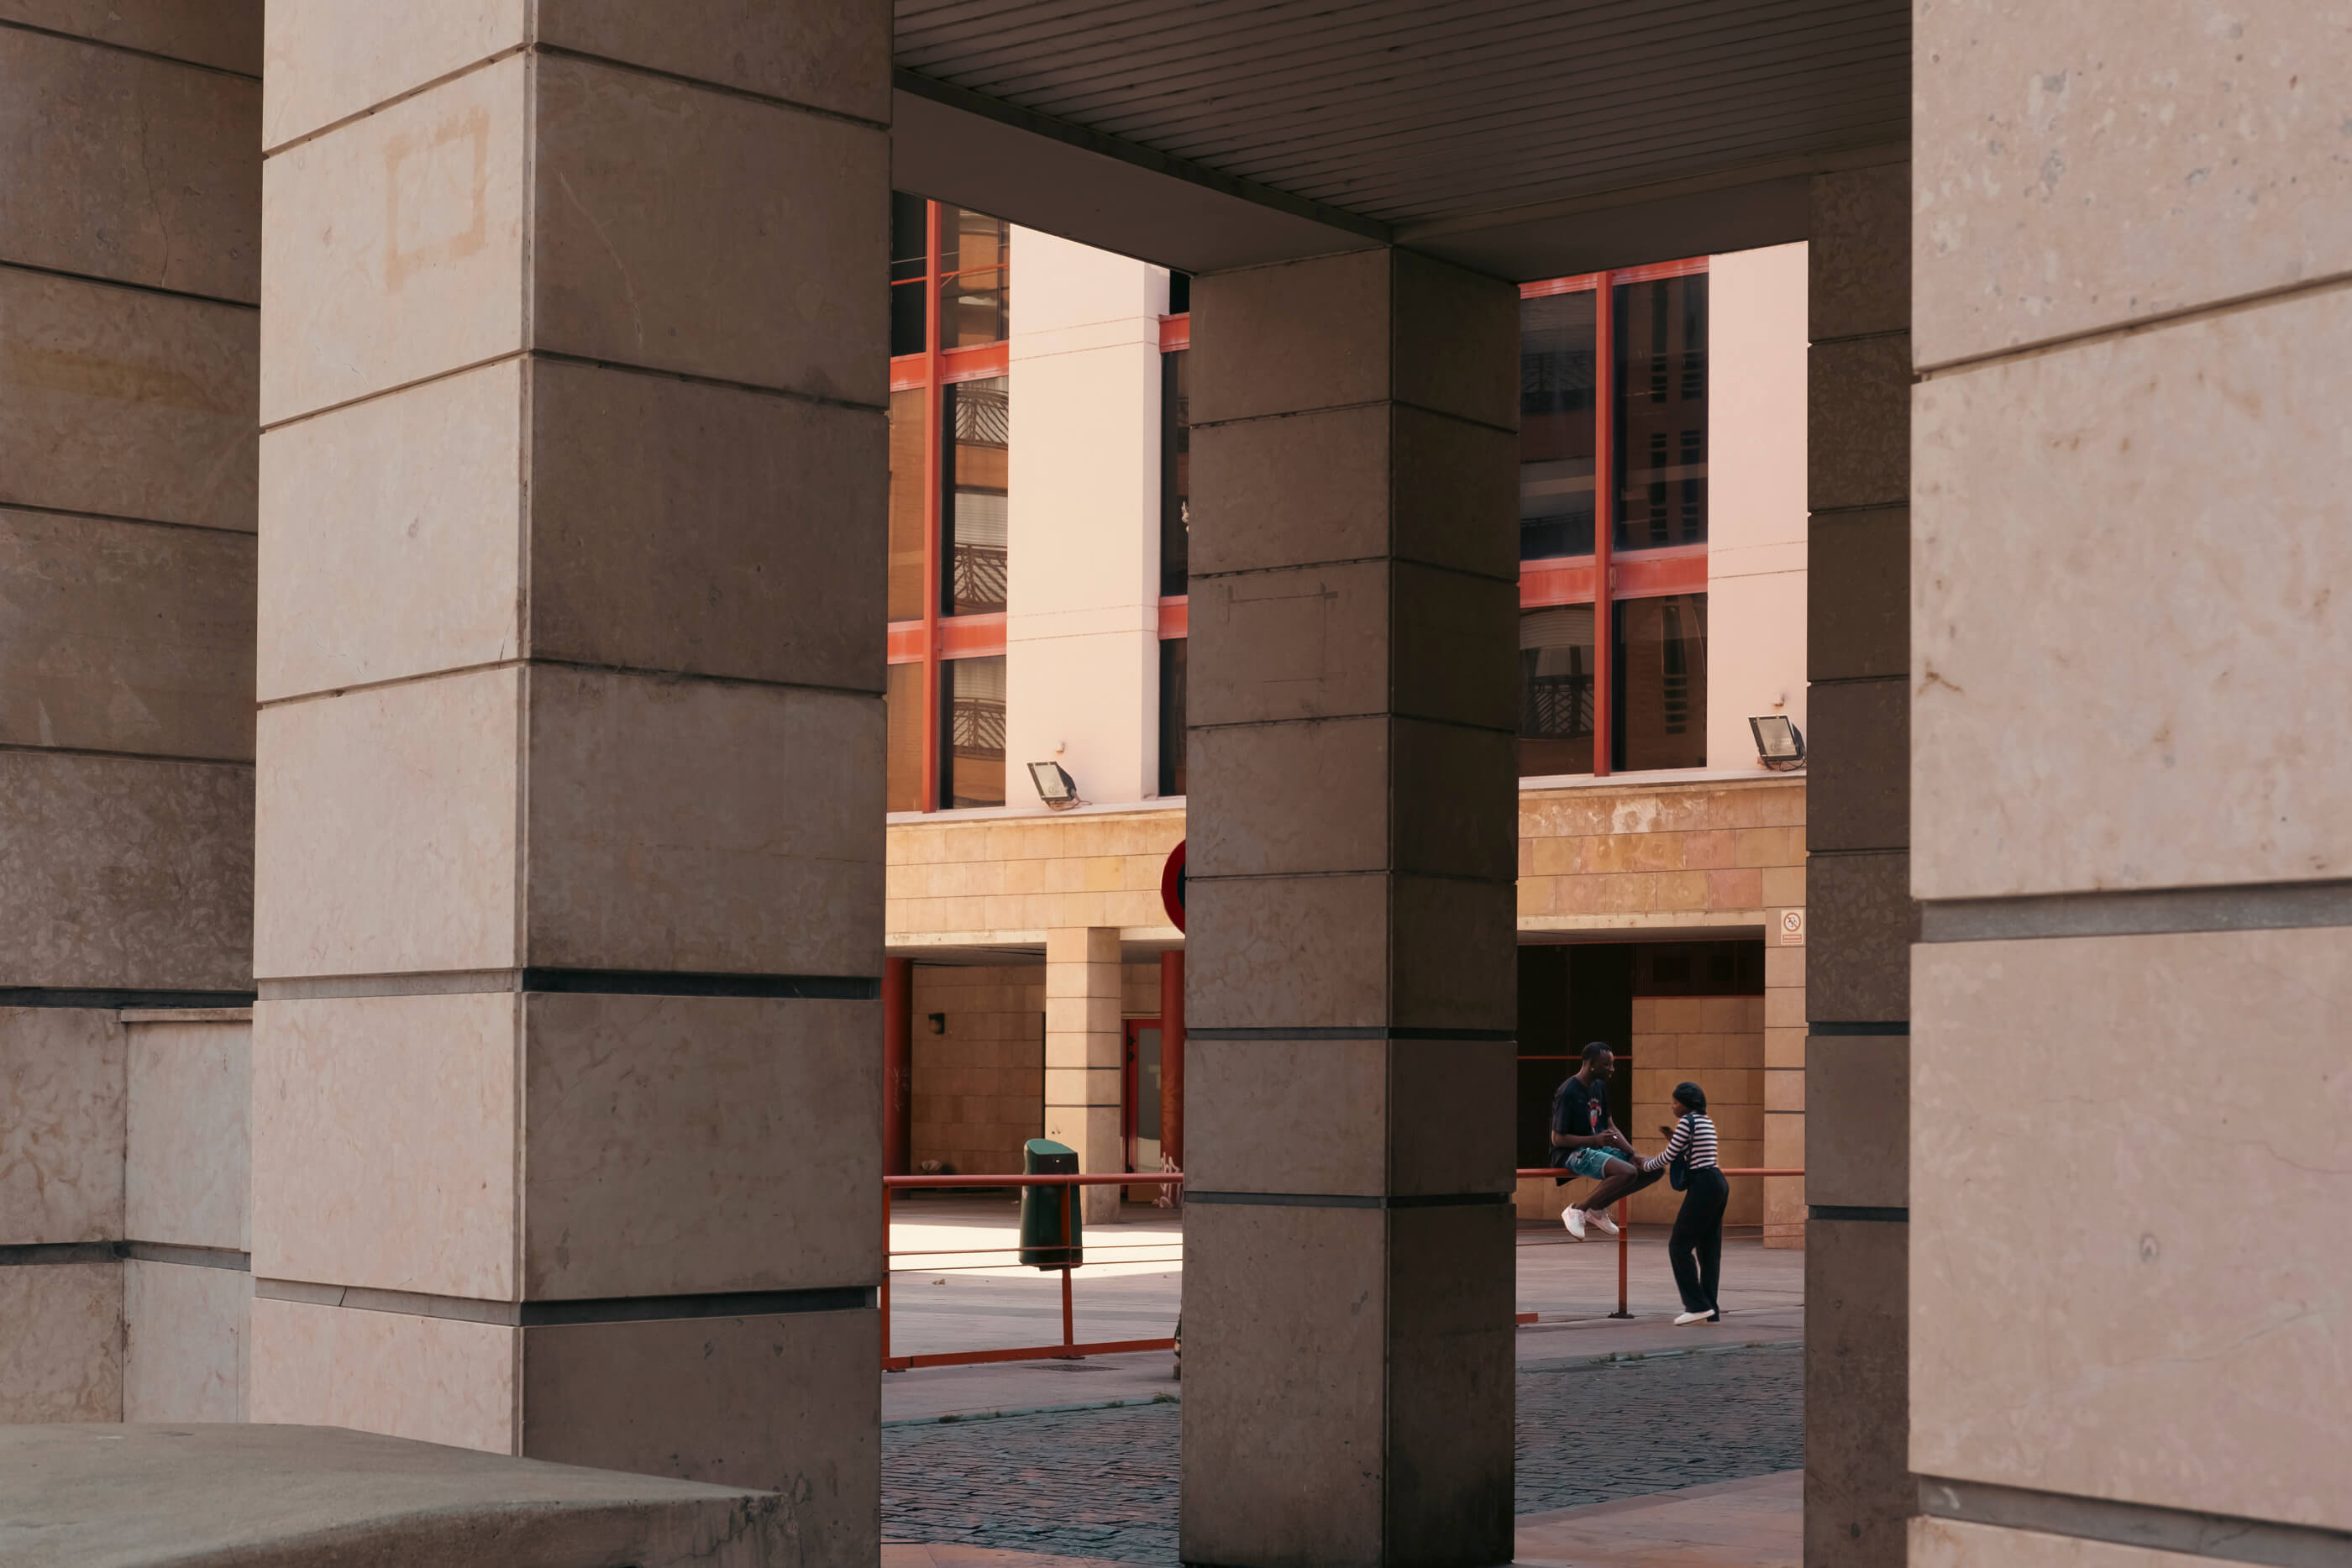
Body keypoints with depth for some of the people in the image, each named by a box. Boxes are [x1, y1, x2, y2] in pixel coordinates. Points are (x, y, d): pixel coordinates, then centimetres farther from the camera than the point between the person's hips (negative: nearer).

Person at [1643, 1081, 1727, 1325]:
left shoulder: (1687, 1122, -10)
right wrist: (1671, 1137, 19)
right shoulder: (1707, 1122, 18)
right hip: (1718, 1184, 10)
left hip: (1703, 1186, -10)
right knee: (1709, 1248, 9)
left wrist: (1645, 1165, 10)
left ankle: (1698, 1305, -9)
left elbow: (1668, 1157, -6)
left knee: (1679, 1246, -5)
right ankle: (1711, 1310, 8)